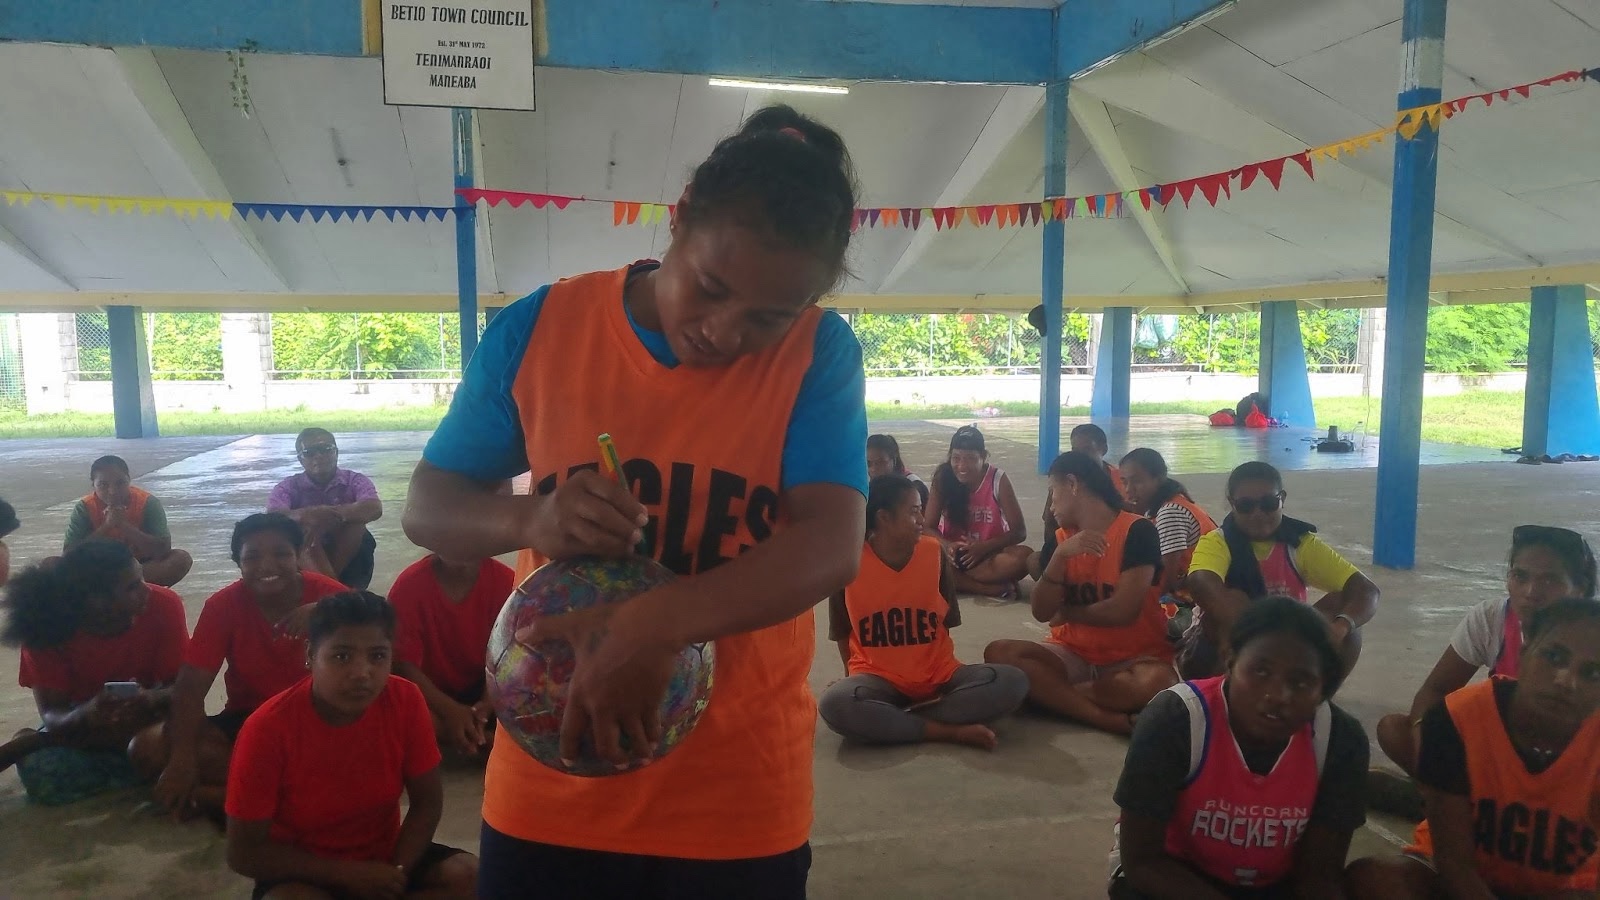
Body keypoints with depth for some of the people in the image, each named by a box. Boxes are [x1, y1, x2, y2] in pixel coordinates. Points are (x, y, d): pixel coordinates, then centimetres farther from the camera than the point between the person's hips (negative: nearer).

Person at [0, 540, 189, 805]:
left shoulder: (163, 606, -23)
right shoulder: (48, 629, -22)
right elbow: (51, 714, -20)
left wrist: (153, 700, -39)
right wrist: (85, 715, -42)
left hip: (144, 722, 2)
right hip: (82, 727, -1)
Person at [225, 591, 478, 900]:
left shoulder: (406, 701, -15)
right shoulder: (268, 728, -22)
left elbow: (427, 803, -4)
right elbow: (244, 852, -15)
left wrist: (395, 872, -20)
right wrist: (348, 874, -21)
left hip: (383, 859, 4)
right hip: (303, 874, -3)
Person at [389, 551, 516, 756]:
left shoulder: (504, 580, -12)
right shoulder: (410, 585, -16)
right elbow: (404, 664, -18)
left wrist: (487, 705, -29)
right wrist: (451, 710, -31)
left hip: (480, 692, 1)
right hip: (429, 696, -1)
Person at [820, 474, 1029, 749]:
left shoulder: (934, 553, -3)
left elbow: (946, 622, 4)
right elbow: (842, 634, 3)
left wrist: (935, 670, -4)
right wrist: (859, 680, -2)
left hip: (938, 678, 3)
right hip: (880, 681, -2)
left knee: (1012, 682, -23)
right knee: (834, 703, -36)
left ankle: (893, 721, -23)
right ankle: (951, 732, -24)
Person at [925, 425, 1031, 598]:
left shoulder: (998, 479, -11)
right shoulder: (943, 478, -8)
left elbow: (1019, 531, -12)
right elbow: (929, 527, -7)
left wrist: (984, 547, -27)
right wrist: (948, 545, -29)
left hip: (989, 554, -1)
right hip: (953, 552, 1)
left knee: (1023, 557, -32)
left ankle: (955, 580, -26)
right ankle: (996, 588, -30)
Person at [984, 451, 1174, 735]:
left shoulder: (1137, 530, -9)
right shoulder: (1062, 537, 6)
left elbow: (1123, 611, -17)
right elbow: (1042, 612, -3)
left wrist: (1066, 612, -1)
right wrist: (1061, 555, -16)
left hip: (1132, 658, -4)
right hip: (1074, 654, 4)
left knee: (1157, 681, -38)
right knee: (999, 653, -22)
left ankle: (1049, 695, -21)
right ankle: (1110, 718, -28)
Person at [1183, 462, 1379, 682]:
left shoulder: (1301, 544, -5)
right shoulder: (1217, 543, -16)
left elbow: (1366, 590, -14)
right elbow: (1201, 584, -40)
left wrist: (1341, 625, -37)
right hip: (1212, 659, -3)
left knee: (1341, 606, -18)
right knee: (1233, 601, -32)